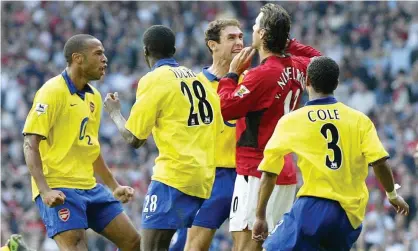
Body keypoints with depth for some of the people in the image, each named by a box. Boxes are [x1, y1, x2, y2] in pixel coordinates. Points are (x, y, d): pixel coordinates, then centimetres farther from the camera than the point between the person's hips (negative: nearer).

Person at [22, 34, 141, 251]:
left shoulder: (94, 97, 14)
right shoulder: (53, 92, -11)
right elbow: (30, 145, -16)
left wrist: (114, 186, 26)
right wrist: (45, 191, -25)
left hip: (90, 187, 9)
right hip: (59, 191, -9)